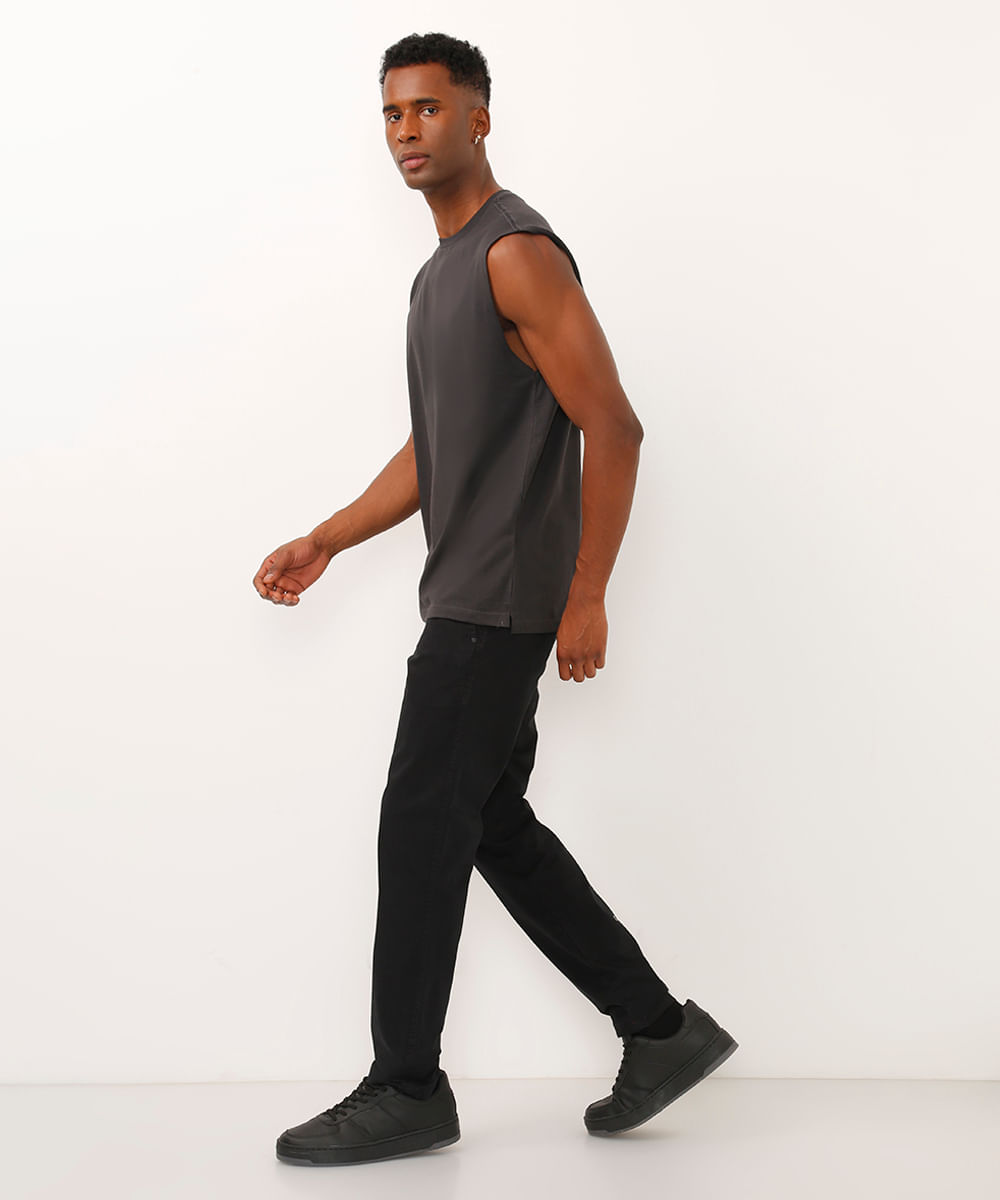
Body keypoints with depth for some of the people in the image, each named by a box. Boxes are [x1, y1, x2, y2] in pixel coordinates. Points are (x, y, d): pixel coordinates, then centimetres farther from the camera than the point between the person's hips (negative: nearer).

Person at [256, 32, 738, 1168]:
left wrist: (586, 597, -20)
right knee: (495, 827, 12)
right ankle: (661, 1029, 20)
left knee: (422, 830, -5)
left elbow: (611, 427, -18)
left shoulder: (519, 253, -12)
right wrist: (324, 542, 16)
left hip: (498, 603, -10)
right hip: (466, 599, 10)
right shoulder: (441, 273, 20)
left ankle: (407, 1090, 8)